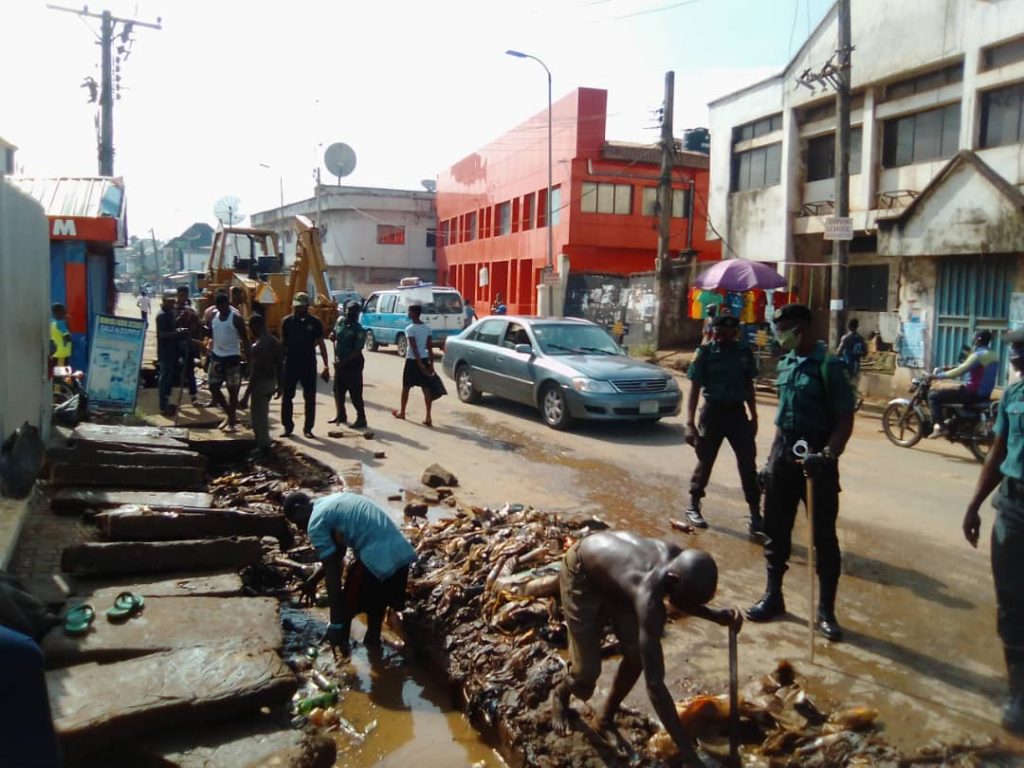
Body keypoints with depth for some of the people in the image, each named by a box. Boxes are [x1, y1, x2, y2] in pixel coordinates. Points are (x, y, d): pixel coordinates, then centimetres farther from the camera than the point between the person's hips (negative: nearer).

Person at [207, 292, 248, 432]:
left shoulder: (236, 318, -12)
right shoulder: (213, 316, 6)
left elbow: (244, 339, -11)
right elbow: (210, 333, 15)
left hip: (232, 357, -6)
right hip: (216, 356, 7)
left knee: (232, 390, 1)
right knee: (213, 387, 8)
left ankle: (231, 422, 9)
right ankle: (231, 414, 23)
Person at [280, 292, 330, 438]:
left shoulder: (314, 322, -1)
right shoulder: (287, 321, 2)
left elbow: (321, 344, 1)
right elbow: (282, 343, 8)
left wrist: (326, 366, -4)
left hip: (309, 364, -1)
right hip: (290, 364, 1)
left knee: (310, 399, 4)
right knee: (286, 396, 4)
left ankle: (308, 428, 14)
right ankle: (287, 426, 16)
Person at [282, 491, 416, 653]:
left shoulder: (316, 523, -4)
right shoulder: (333, 502, 22)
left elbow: (332, 573, -7)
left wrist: (335, 624, -3)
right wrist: (312, 581, 36)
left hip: (378, 559, -9)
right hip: (402, 552, 9)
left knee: (345, 608, 13)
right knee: (375, 604, 29)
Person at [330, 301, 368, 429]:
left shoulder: (359, 330, -15)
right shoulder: (340, 321, 4)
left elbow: (357, 351, -19)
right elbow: (335, 338, 17)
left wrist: (343, 361, -23)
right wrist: (336, 356, 3)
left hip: (353, 364, -7)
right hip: (340, 363, 7)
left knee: (355, 393, -5)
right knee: (338, 390, 15)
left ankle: (361, 419, 1)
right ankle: (341, 415, 29)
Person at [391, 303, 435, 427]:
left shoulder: (410, 328, -13)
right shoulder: (427, 327, 6)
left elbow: (414, 348, -19)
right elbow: (429, 347, 6)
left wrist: (419, 364, -20)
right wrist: (431, 364, 8)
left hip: (413, 360, -5)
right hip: (424, 359, 5)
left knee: (406, 387, 13)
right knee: (426, 388, 1)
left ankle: (401, 412, 28)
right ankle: (428, 417, -5)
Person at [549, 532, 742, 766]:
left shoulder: (678, 560, -25)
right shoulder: (648, 596, -44)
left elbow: (682, 599, 3)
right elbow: (655, 685, -41)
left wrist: (716, 615, -17)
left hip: (609, 556, 6)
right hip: (580, 572, -6)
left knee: (637, 655, -2)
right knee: (587, 672, -4)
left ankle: (607, 716, 25)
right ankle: (560, 694, 33)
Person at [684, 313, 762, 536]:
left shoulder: (744, 352, 3)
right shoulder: (705, 353, -7)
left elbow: (749, 386, 14)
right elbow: (694, 389, -7)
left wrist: (754, 417, 13)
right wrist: (690, 423, -12)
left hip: (737, 412, 3)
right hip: (713, 411, -2)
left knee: (748, 463, -2)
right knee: (705, 461, 7)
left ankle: (755, 514, 4)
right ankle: (693, 506, 25)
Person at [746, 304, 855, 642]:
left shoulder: (828, 366, -12)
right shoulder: (785, 364, 9)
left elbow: (845, 419, -14)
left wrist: (828, 454, -28)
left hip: (816, 455, -6)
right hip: (784, 452, 7)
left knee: (824, 536, 4)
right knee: (775, 529, 13)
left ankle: (826, 612, 15)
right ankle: (773, 596, 28)